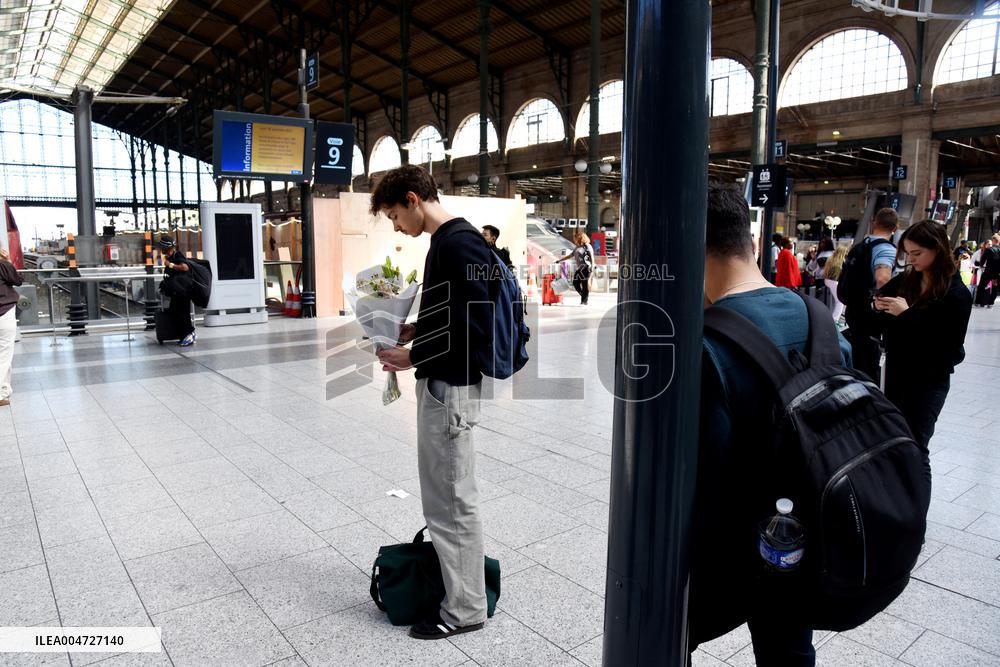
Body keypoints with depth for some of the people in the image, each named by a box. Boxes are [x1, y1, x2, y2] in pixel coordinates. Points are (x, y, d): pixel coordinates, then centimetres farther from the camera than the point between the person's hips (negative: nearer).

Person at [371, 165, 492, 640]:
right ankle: (449, 580, 36)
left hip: (450, 388, -10)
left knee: (454, 503, 2)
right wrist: (413, 330, 8)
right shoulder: (445, 242, 13)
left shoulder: (460, 244, -18)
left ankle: (465, 608, 18)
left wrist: (413, 358, -17)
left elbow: (476, 329, -24)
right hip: (438, 385, 10)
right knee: (439, 496, 20)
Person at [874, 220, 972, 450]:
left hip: (929, 381, -5)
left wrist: (907, 313, -21)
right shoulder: (905, 280, 3)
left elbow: (949, 346, -19)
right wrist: (879, 306, -8)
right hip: (896, 372, 5)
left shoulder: (956, 294, -12)